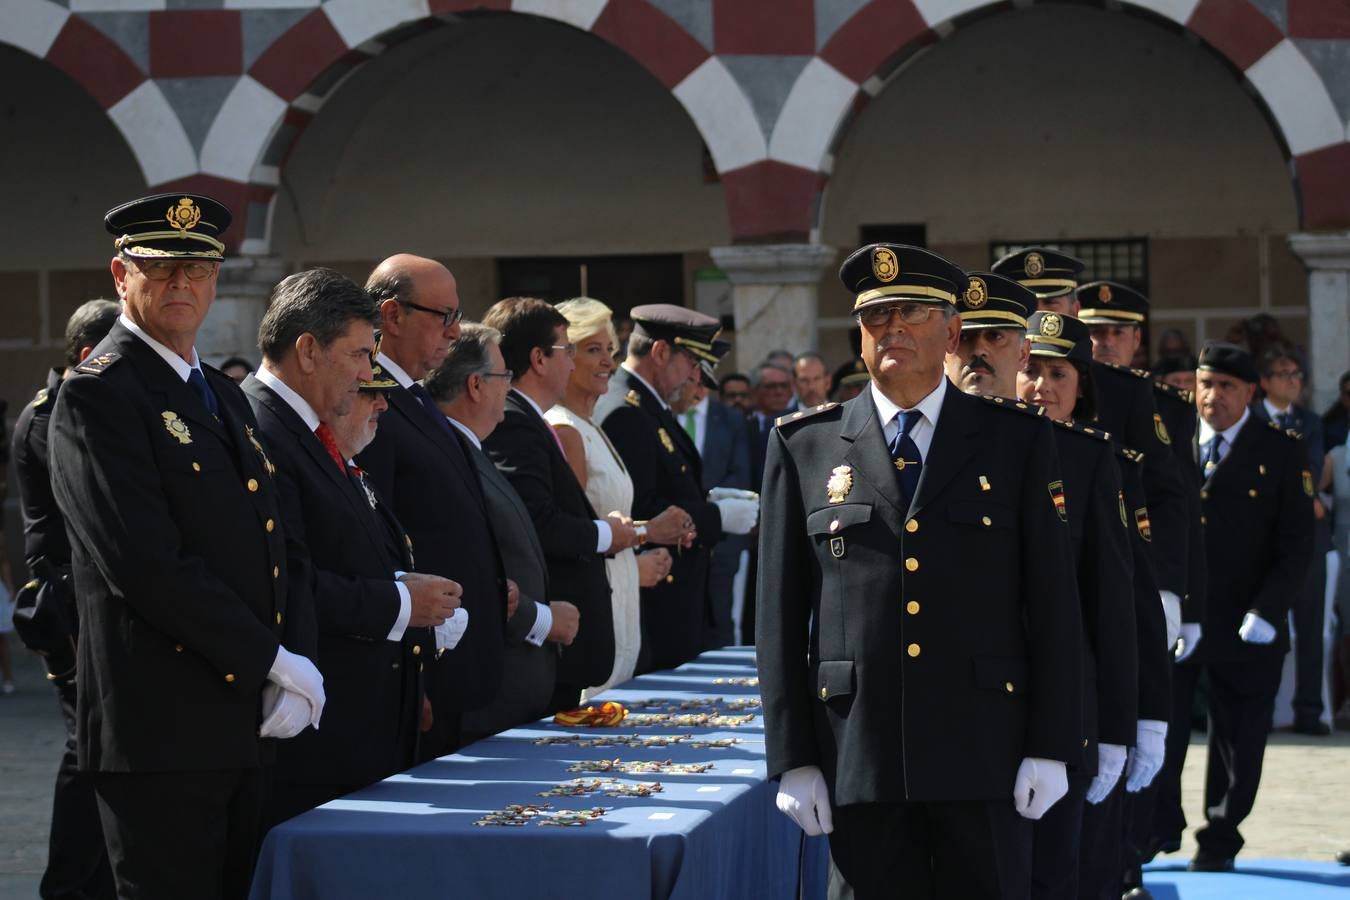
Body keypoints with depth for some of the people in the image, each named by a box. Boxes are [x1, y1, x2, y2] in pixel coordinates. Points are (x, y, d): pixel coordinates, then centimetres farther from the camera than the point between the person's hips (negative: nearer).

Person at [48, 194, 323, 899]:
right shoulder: (98, 396, -10)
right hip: (161, 729, -8)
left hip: (243, 726, 8)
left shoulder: (226, 396, 18)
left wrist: (288, 673, -1)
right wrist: (274, 662, -15)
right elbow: (147, 567, -19)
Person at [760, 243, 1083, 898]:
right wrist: (791, 757, 1)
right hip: (858, 760, 0)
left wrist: (1051, 748, -2)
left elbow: (1053, 603, 4)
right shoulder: (803, 446, 7)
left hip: (985, 755, 0)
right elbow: (781, 615, 6)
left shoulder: (1018, 440, 6)